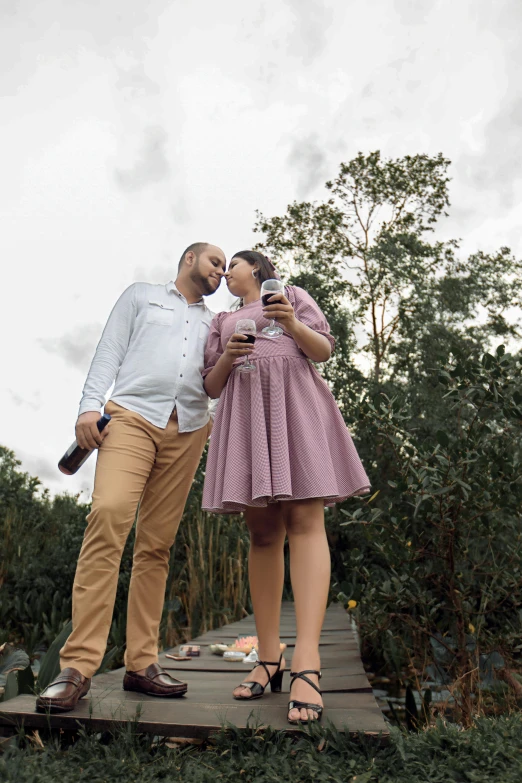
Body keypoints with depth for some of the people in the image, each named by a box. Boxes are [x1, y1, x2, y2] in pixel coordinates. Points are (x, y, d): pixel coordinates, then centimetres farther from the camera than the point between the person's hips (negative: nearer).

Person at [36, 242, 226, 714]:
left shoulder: (213, 323, 27)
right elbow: (109, 353, 8)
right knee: (109, 517, -22)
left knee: (157, 544, -1)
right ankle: (78, 666, -18)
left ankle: (141, 664, 4)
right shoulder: (141, 296, 19)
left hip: (187, 430, 4)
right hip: (133, 415, -3)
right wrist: (90, 405, -5)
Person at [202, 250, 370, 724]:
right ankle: (269, 658, 1)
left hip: (294, 402, -3)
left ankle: (306, 662, -23)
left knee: (305, 522, -16)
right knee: (262, 533, -2)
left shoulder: (293, 295, 21)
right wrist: (227, 357, -2)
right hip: (245, 414, 3)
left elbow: (324, 351, 9)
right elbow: (212, 386, 18)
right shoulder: (222, 321, 28)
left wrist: (293, 324, -9)